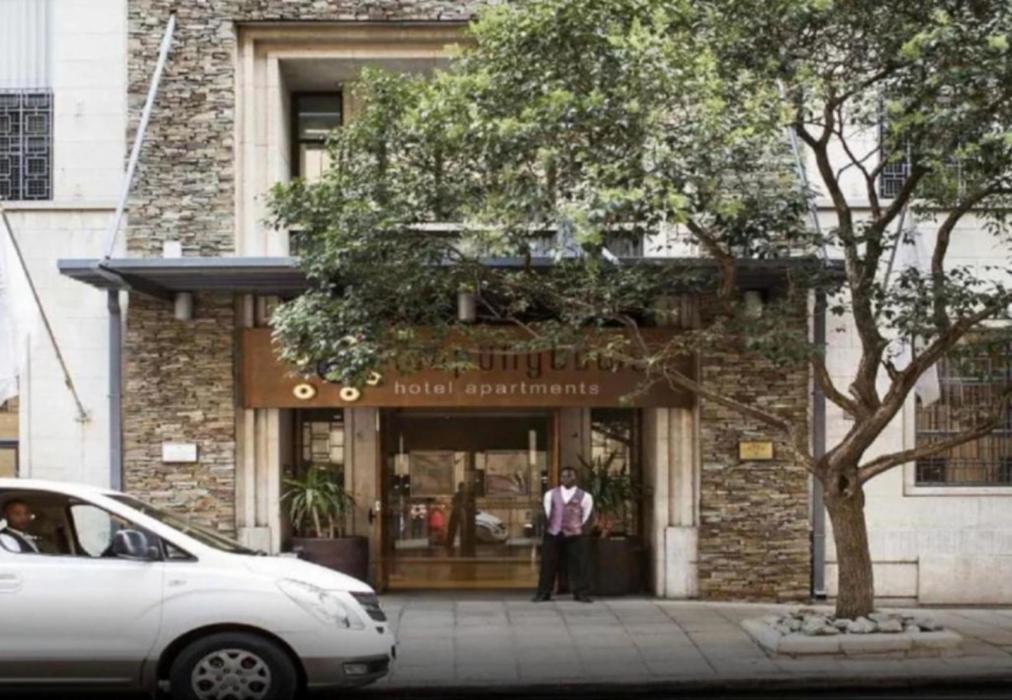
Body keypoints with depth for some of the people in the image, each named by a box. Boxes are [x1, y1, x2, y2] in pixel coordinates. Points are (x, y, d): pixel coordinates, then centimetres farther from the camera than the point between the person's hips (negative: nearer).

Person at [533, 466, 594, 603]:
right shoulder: (550, 494, 8)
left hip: (575, 535, -2)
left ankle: (581, 593, 7)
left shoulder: (584, 496, 1)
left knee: (578, 565, -2)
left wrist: (578, 526, 7)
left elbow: (585, 517, 7)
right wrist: (552, 525, 11)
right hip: (553, 533, 2)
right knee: (548, 564, 4)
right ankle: (543, 593, 12)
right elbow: (547, 514, 14)